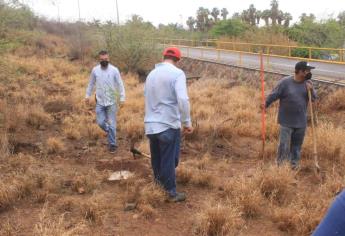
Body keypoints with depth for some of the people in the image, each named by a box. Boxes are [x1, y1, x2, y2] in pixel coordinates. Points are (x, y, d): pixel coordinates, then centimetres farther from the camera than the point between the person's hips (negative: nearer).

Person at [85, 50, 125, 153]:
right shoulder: (95, 70, -1)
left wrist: (122, 98, -9)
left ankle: (112, 144, 15)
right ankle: (110, 132, 34)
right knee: (101, 123, 2)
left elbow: (120, 84, -4)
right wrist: (87, 95, 13)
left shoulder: (114, 70, -8)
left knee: (111, 124, 2)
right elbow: (91, 83, 12)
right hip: (100, 102, 2)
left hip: (111, 102, -2)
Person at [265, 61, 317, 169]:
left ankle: (294, 165, 32)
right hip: (286, 121, -4)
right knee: (284, 145, -2)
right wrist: (265, 105, -6)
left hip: (301, 122, 4)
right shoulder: (285, 82, -13)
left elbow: (314, 98, 5)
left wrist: (311, 90, -13)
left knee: (297, 145, 16)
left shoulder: (307, 83, 0)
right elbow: (273, 95, -8)